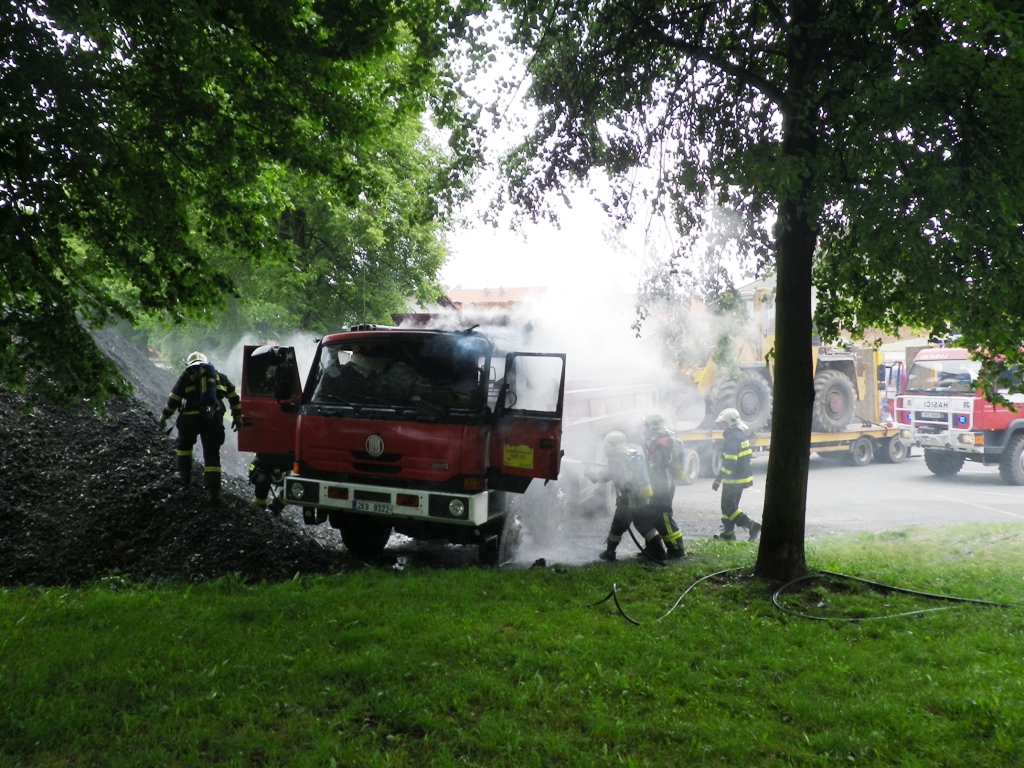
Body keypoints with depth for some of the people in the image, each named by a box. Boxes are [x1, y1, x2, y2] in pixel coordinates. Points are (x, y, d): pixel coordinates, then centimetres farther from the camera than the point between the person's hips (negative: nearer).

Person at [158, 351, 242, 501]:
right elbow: (234, 397, 19)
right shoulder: (219, 376, 18)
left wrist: (164, 417, 14)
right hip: (214, 419, 2)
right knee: (212, 453, 6)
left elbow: (173, 399, 5)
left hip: (192, 417, -2)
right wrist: (237, 417, 26)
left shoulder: (187, 375, 8)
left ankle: (184, 475, 25)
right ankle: (214, 488, -1)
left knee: (183, 444, 24)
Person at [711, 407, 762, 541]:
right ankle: (728, 532, 22)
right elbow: (747, 457, 18)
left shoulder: (732, 437, -21)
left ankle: (752, 526, -10)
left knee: (728, 507, -3)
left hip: (733, 479, -10)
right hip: (743, 476, 10)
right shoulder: (742, 433, 9)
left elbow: (729, 463, -25)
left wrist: (718, 479, -22)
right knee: (730, 505, 17)